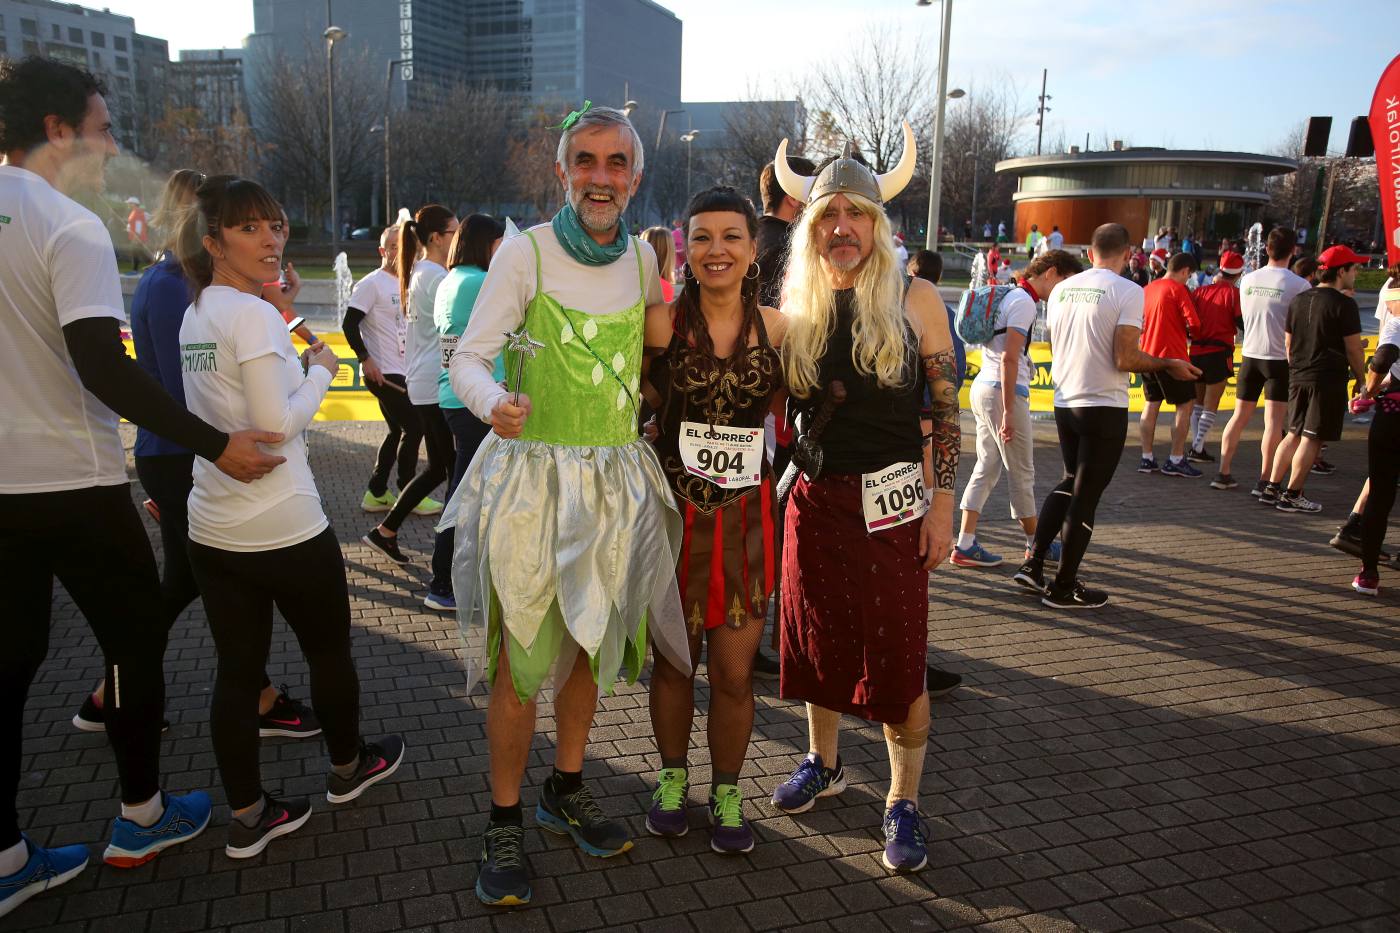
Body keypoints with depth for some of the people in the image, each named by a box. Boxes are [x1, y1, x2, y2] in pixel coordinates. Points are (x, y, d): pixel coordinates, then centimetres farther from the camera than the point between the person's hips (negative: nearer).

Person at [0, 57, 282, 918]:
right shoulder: (71, 228, -14)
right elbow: (105, 369, -22)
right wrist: (217, 446, -20)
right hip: (73, 484, -7)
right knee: (136, 637, 10)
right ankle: (142, 817, 24)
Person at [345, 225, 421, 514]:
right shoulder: (371, 284, -10)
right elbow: (350, 324, -14)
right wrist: (365, 359, -21)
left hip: (402, 372, 8)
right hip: (383, 372, -8)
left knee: (397, 431, 13)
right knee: (414, 427, -7)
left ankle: (376, 494, 22)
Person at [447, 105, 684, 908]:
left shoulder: (643, 258, 6)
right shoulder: (526, 252, -8)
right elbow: (468, 357, -14)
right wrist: (494, 403, -33)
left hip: (616, 480, 5)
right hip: (531, 477, -4)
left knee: (592, 647, 16)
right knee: (520, 666, 0)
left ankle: (567, 792, 36)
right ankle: (506, 825, 19)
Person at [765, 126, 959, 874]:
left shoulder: (915, 299, -2)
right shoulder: (795, 306, 6)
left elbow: (946, 408, -1)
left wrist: (943, 499, -7)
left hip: (892, 498, -3)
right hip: (814, 495, 3)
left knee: (899, 657, 1)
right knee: (816, 637, 15)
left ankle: (902, 804, 18)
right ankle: (823, 763, 37)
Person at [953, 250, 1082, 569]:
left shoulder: (1011, 297, 18)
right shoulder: (1024, 303, -12)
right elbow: (1009, 358, -20)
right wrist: (1008, 412, -21)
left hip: (983, 387, 10)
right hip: (1003, 391, -10)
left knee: (987, 468, 9)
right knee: (1022, 473, 4)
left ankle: (965, 544, 7)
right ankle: (1036, 544, 18)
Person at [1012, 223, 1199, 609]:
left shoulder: (1061, 289, 6)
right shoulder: (1128, 291, -13)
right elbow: (1125, 359, -18)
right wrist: (1169, 365, -2)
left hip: (1065, 403, 6)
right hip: (1104, 408, -6)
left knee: (1069, 484, 23)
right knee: (1086, 497, 4)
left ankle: (1034, 565, 17)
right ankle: (1063, 588, 13)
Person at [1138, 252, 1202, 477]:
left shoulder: (1147, 288, 9)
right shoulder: (1178, 289, -11)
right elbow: (1194, 324, -16)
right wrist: (1185, 327, 4)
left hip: (1148, 356, 7)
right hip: (1172, 357, -7)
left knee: (1151, 404, 13)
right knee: (1185, 405, 4)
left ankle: (1147, 458, 12)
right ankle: (1175, 460, 2)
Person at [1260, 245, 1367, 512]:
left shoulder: (1298, 300, 9)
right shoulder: (1344, 304, -10)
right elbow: (1353, 350, -9)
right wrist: (1362, 381, 1)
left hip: (1298, 378, 7)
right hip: (1329, 380, -7)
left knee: (1294, 434, 15)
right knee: (1312, 439, -1)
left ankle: (1272, 488, 14)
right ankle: (1292, 496, 1)